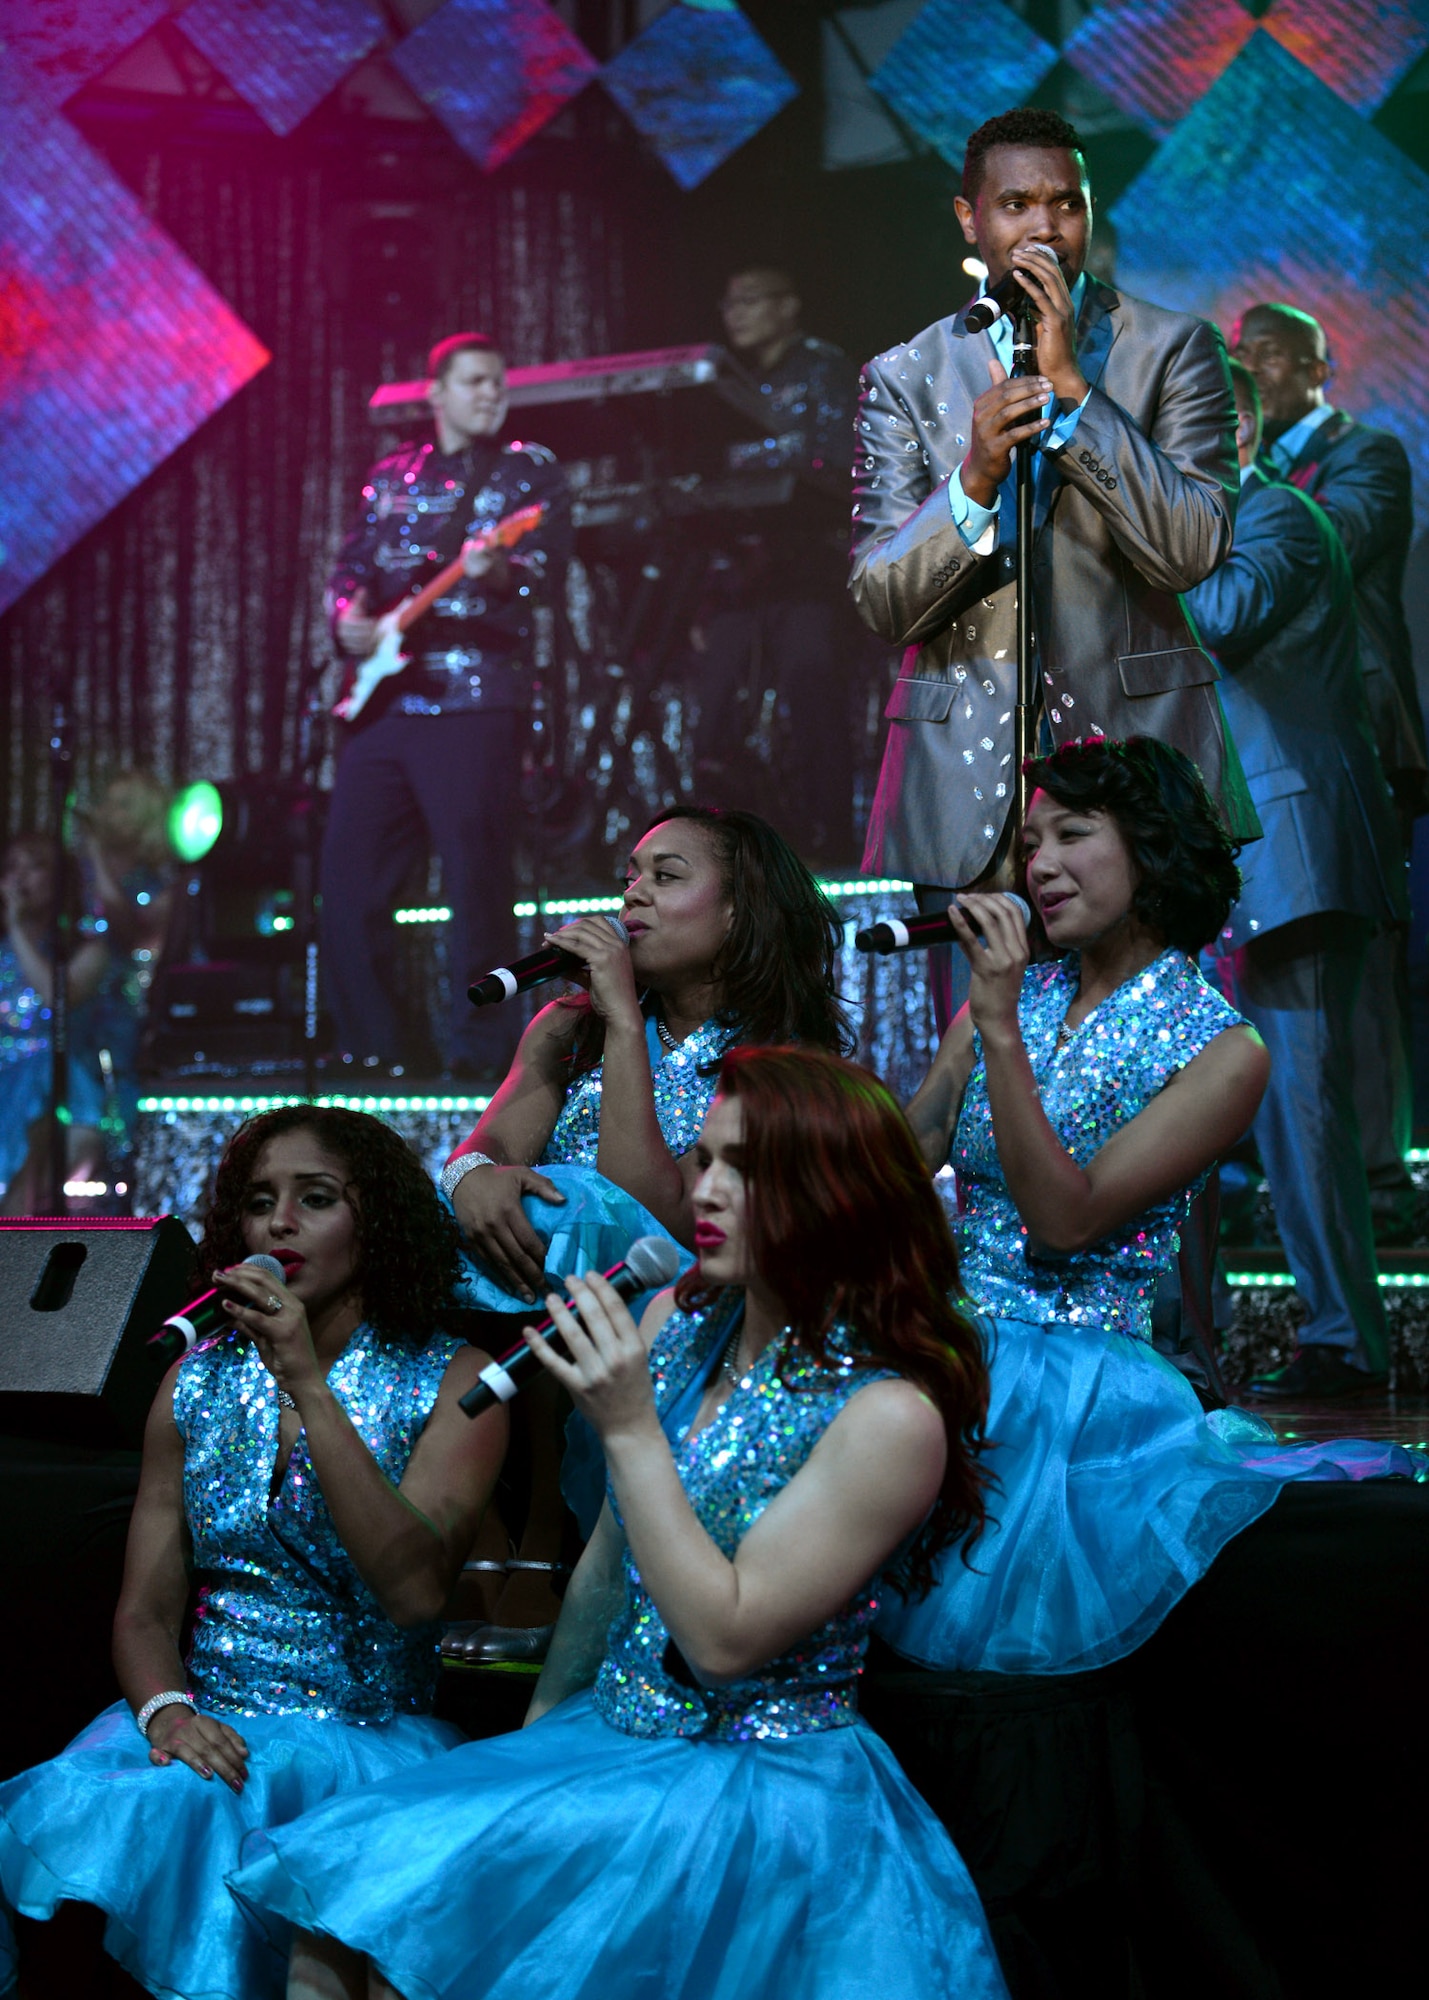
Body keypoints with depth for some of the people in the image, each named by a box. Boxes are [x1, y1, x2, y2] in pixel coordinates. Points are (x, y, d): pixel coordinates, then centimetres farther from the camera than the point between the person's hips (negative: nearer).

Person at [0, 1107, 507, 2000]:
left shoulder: (450, 1381, 0)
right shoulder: (199, 1382, 12)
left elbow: (416, 1590, -16)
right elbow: (144, 1611, 10)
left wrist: (307, 1384, -18)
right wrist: (165, 1709, -14)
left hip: (368, 1732, -3)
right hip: (205, 1717, 3)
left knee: (197, 1805, -32)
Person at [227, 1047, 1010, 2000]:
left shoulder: (890, 1414, -16)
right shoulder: (678, 1322, 4)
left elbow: (722, 1641, -19)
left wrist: (630, 1428, -21)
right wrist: (542, 1725, 20)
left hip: (762, 1791, -6)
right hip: (606, 1739, 6)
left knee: (417, 1916, -22)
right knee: (345, 1897, -14)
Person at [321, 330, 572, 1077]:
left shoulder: (529, 470, 6)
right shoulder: (391, 476, 19)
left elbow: (547, 563, -8)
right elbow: (350, 565, 21)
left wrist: (499, 572, -30)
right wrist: (347, 613, 0)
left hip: (476, 700, -5)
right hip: (385, 700, 5)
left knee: (474, 869, -12)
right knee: (350, 869, 3)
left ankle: (480, 1044, -6)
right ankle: (373, 1039, 13)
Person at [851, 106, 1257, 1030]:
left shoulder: (1173, 349, 5)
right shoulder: (906, 376, 9)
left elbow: (1194, 552, -8)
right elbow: (882, 604, 2)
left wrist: (1074, 387, -13)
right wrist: (973, 478, -16)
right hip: (970, 780, 1)